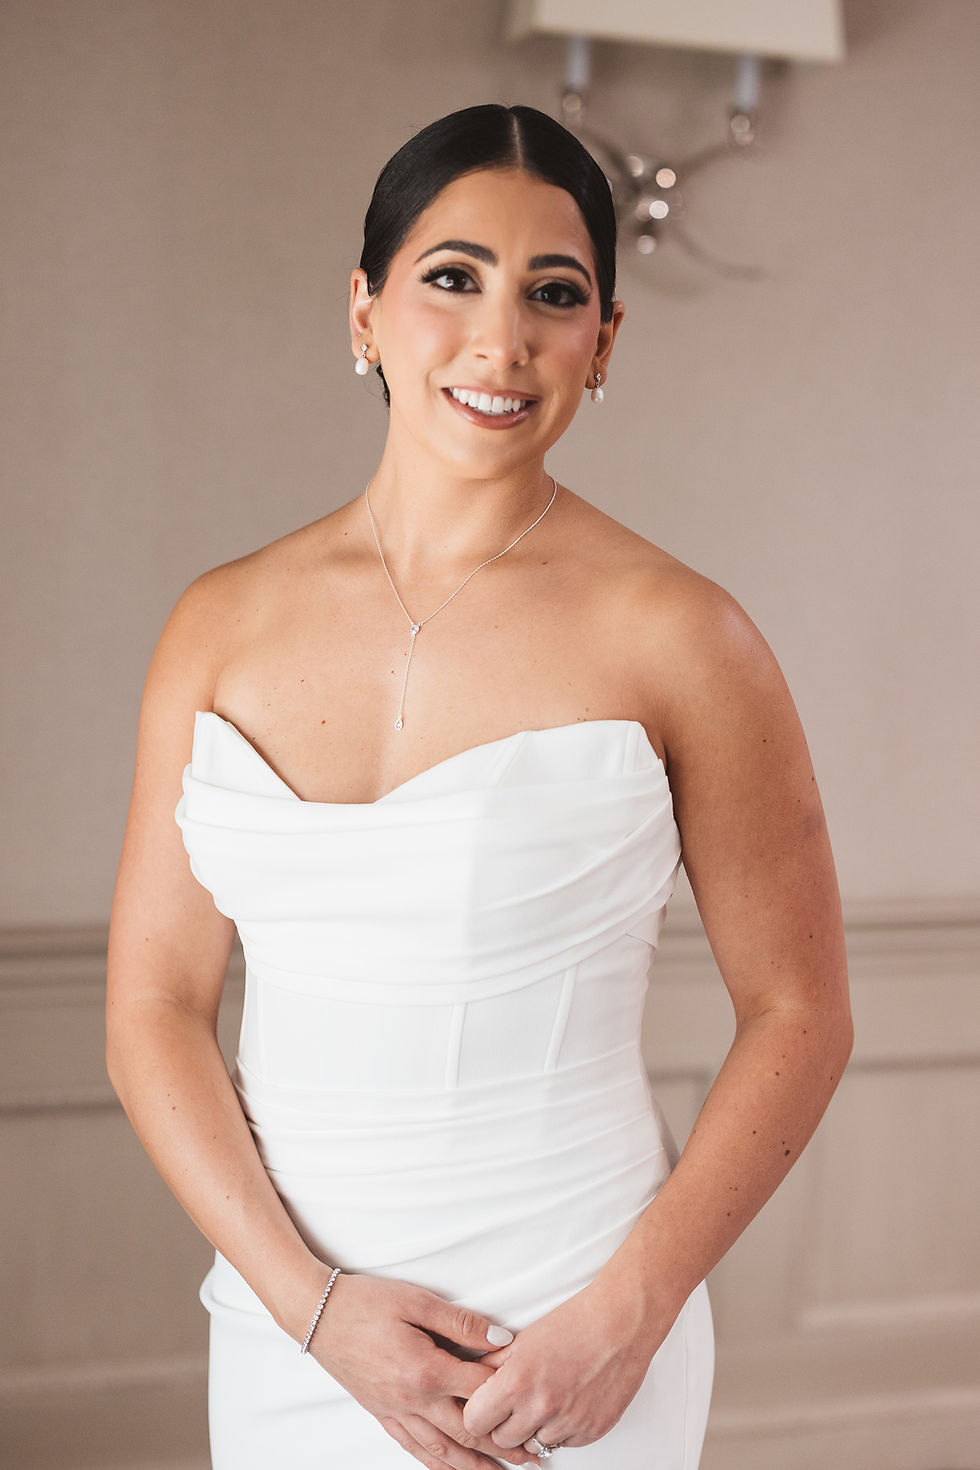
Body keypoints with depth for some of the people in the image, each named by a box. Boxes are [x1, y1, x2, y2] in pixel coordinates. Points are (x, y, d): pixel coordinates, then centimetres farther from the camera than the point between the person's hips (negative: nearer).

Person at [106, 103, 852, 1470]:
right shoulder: (222, 627, -1)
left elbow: (798, 1014, -4)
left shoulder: (675, 636, -9)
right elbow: (155, 1010, 0)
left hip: (571, 1356, -2)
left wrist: (628, 1313, -12)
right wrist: (311, 1301, -9)